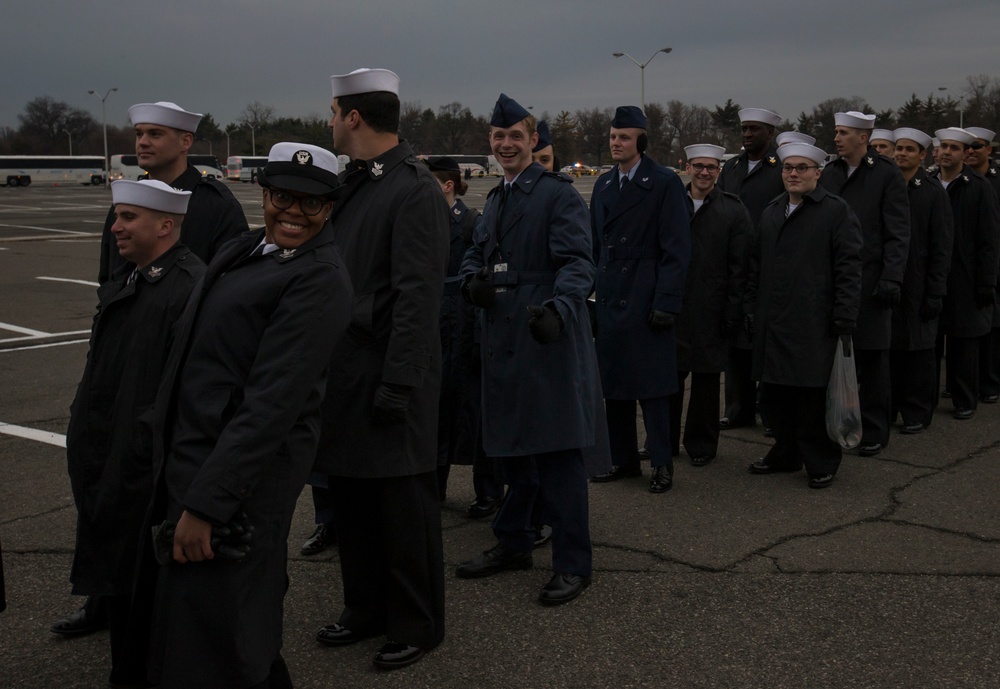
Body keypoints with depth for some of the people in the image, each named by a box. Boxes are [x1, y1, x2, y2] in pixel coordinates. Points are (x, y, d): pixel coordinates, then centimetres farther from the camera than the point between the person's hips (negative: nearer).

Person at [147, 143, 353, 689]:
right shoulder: (241, 253, 12)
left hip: (242, 474, -9)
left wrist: (204, 504, -23)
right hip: (191, 458, 9)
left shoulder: (320, 280, -15)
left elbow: (273, 401, -21)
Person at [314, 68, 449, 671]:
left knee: (404, 506, 4)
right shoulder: (354, 184, 12)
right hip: (345, 370, 9)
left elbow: (417, 297, -19)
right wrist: (326, 366, 12)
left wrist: (397, 384, -21)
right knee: (351, 497, 17)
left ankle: (417, 625, 20)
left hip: (389, 373, -8)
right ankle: (367, 609, 34)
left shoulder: (416, 190, -14)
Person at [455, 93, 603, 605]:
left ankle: (572, 563, 5)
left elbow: (578, 264, -17)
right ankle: (513, 544, 32)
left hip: (548, 342, -8)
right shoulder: (495, 200, 18)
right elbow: (477, 252, 23)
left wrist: (558, 309, -35)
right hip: (503, 342, 8)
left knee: (557, 452, -4)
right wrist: (473, 279, -2)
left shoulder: (558, 195, -8)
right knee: (511, 447, 17)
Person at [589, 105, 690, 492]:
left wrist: (666, 302, -15)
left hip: (645, 300, -6)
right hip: (609, 300, 6)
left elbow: (676, 249, -9)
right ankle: (623, 458, 20)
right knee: (613, 382, 9)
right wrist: (587, 288, 10)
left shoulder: (664, 183, -6)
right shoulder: (604, 184, 14)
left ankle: (661, 464, 8)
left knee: (651, 385, -2)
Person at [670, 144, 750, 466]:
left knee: (706, 380, 7)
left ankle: (701, 444, 20)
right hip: (672, 307, 2)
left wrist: (733, 312, -7)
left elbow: (739, 267, -2)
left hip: (711, 311, -2)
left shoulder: (733, 210, 0)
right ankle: (665, 441, 20)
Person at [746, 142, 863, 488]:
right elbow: (756, 267, 20)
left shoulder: (837, 211, -2)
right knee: (773, 395, 10)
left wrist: (844, 318, -11)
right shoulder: (771, 212, 16)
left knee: (813, 398, -1)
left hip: (814, 325, -6)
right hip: (773, 325, 6)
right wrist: (752, 310, 14)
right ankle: (786, 453, 27)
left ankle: (822, 463, 14)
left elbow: (849, 269, -6)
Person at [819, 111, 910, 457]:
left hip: (870, 280, -4)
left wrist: (891, 278, -14)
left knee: (871, 358, 3)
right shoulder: (829, 173, 10)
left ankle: (874, 431, 13)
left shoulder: (887, 174, -4)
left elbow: (898, 233, -7)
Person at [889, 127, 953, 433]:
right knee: (888, 348, 6)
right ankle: (887, 408, 17)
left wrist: (935, 293, -9)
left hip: (918, 288, -3)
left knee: (919, 351, 4)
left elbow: (941, 248, -4)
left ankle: (917, 413, 13)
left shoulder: (934, 193, -2)